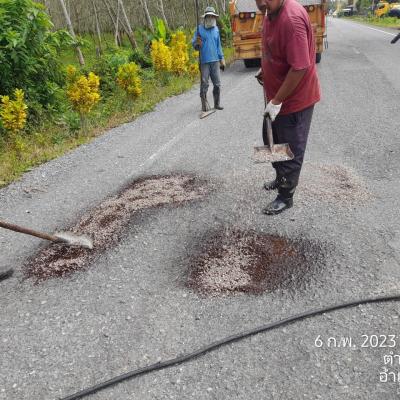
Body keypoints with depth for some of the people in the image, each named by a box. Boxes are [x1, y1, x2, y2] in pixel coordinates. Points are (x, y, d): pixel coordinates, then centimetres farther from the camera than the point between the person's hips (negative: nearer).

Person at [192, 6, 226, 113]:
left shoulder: (216, 29, 13)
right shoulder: (200, 28, 1)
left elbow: (218, 45, 18)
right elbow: (194, 42, 1)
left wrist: (221, 58, 14)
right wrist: (197, 43, -22)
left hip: (215, 60, 4)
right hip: (204, 61, -4)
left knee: (217, 83, 4)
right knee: (204, 84, -2)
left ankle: (217, 104, 13)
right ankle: (204, 105, 5)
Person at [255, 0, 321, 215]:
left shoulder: (292, 18, -28)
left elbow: (300, 67, -29)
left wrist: (277, 101, -24)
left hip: (294, 100, -9)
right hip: (276, 97, 9)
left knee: (291, 151, 6)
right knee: (271, 141, 23)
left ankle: (285, 197, 23)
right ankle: (281, 179, 45)